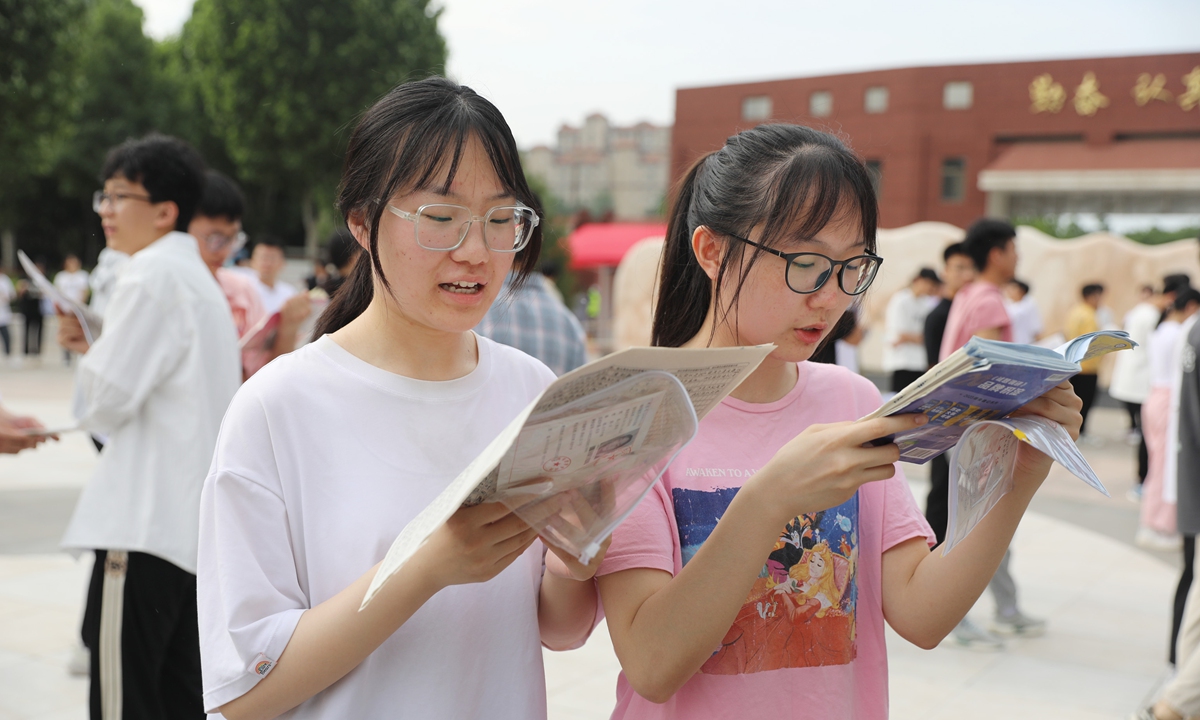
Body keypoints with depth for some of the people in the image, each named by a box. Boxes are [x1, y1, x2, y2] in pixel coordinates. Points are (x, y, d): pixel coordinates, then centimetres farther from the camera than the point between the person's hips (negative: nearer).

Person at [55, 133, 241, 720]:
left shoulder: (151, 276, -12)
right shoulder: (197, 276, 19)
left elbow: (107, 403, -13)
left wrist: (85, 349, 5)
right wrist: (93, 346, 12)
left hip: (146, 523, -10)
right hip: (196, 521, 10)